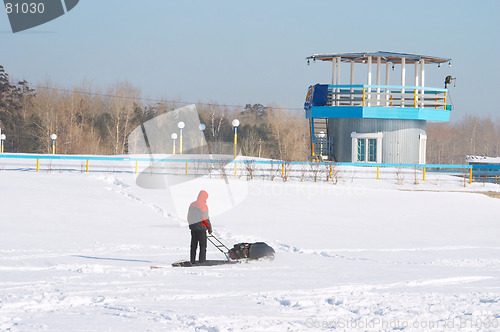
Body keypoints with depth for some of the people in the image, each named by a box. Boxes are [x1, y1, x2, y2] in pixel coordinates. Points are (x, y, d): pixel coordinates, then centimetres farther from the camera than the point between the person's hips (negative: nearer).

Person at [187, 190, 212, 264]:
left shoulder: (192, 205, 10)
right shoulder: (203, 206, -12)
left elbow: (188, 218, 14)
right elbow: (205, 219, -15)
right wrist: (209, 227, -5)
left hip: (193, 228, 7)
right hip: (201, 228, -7)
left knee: (193, 246, 11)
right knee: (203, 245, -1)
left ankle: (192, 261, 12)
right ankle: (202, 261, -4)